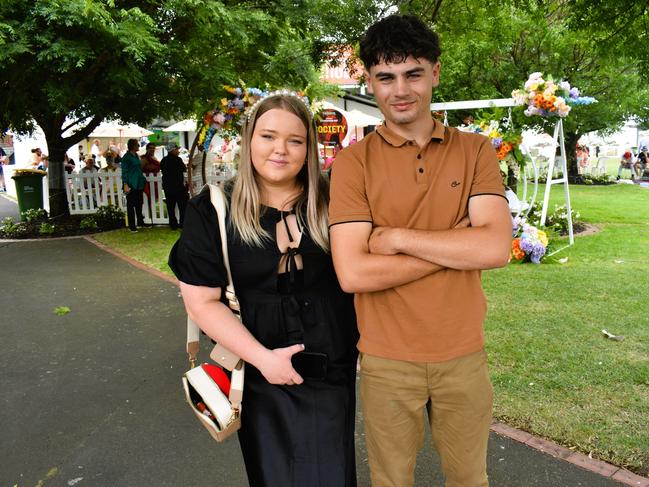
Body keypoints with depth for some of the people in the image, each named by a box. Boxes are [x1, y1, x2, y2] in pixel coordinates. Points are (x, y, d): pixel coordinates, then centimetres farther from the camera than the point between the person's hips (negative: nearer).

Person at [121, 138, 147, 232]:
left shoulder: (136, 156, 14)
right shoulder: (126, 157, -10)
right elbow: (124, 171, -13)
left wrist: (143, 180, 20)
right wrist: (125, 184, -19)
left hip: (139, 184, 8)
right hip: (131, 184, -8)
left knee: (139, 203, 14)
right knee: (131, 205, -1)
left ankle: (140, 222, 24)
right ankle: (131, 225, 4)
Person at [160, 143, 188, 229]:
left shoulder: (163, 160, 4)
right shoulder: (177, 159, -13)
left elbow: (162, 170, 15)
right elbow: (184, 170, -4)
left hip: (167, 186, 5)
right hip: (178, 186, -5)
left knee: (170, 206, 8)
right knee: (182, 205, 5)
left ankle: (173, 224, 10)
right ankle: (183, 223, 5)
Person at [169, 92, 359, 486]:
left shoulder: (330, 204, -3)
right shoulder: (213, 210, -8)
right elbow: (202, 300, -10)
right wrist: (262, 357, -16)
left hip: (332, 375, 1)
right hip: (260, 378, -1)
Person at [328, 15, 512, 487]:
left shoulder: (475, 151, -2)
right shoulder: (353, 162, -8)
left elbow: (496, 248, -15)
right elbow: (353, 274, -18)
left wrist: (396, 238, -17)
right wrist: (456, 245, -15)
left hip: (465, 356, 2)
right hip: (387, 362, -2)